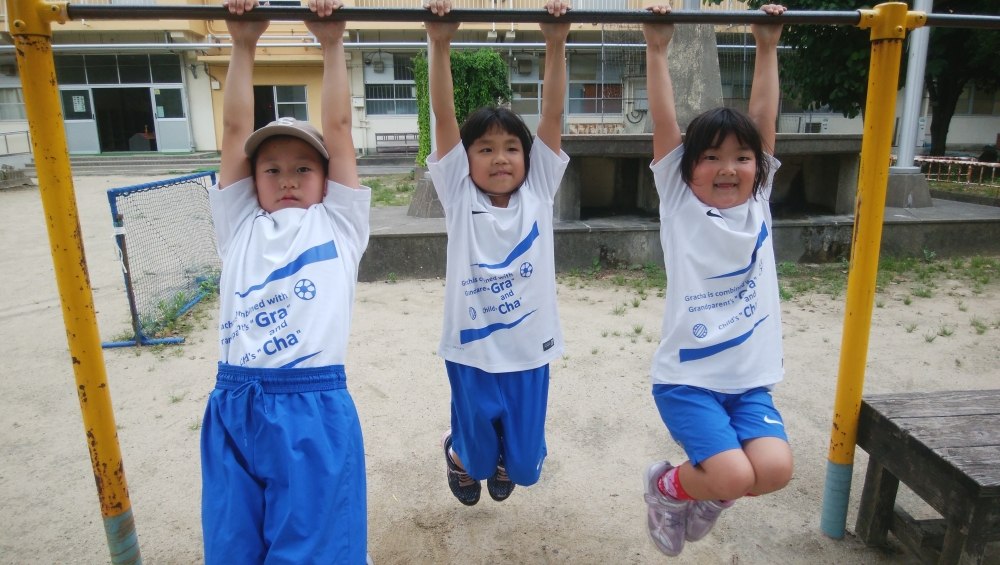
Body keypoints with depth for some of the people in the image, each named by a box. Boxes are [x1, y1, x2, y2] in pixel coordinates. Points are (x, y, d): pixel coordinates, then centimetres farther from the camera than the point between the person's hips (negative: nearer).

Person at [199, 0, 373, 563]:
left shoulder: (339, 223, 9)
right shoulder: (240, 226, 14)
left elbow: (339, 127, 7)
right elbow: (235, 129, 12)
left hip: (315, 409, -2)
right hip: (234, 408, 3)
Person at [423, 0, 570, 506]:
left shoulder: (537, 194, -1)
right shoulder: (460, 198, -5)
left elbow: (552, 117, -9)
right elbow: (444, 118, -14)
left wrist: (555, 46, -17)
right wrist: (440, 45, -21)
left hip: (529, 351, 2)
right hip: (471, 351, -1)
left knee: (523, 465, 16)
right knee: (476, 456, 15)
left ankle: (498, 459, 52)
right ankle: (458, 451, 52)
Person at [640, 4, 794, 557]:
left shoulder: (757, 202, 6)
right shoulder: (679, 204, -3)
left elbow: (763, 118, 6)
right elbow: (664, 125, -9)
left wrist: (768, 46, 8)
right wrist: (656, 49, -9)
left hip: (751, 378, 4)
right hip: (686, 377, -4)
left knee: (774, 469, -15)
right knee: (735, 475, -18)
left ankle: (711, 493, 20)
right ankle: (666, 486, 17)